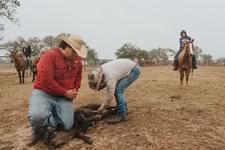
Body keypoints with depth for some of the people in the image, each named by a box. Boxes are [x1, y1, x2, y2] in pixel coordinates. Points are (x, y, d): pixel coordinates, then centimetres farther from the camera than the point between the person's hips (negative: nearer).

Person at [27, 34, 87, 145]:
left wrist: (75, 89, 5)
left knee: (67, 126, -4)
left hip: (64, 97, 6)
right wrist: (65, 92, -17)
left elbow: (78, 75, 22)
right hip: (44, 93, -5)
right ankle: (38, 132, 3)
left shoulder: (77, 59, 3)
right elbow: (46, 81, -25)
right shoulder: (49, 55, -19)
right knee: (37, 116, -35)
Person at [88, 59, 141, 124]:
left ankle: (122, 115, -12)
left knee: (118, 90, -17)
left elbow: (110, 96, -24)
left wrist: (102, 109, -12)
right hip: (128, 67, 9)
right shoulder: (100, 71, -5)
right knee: (118, 89, 7)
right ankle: (124, 111, 20)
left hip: (134, 70, -9)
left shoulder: (110, 77, -31)